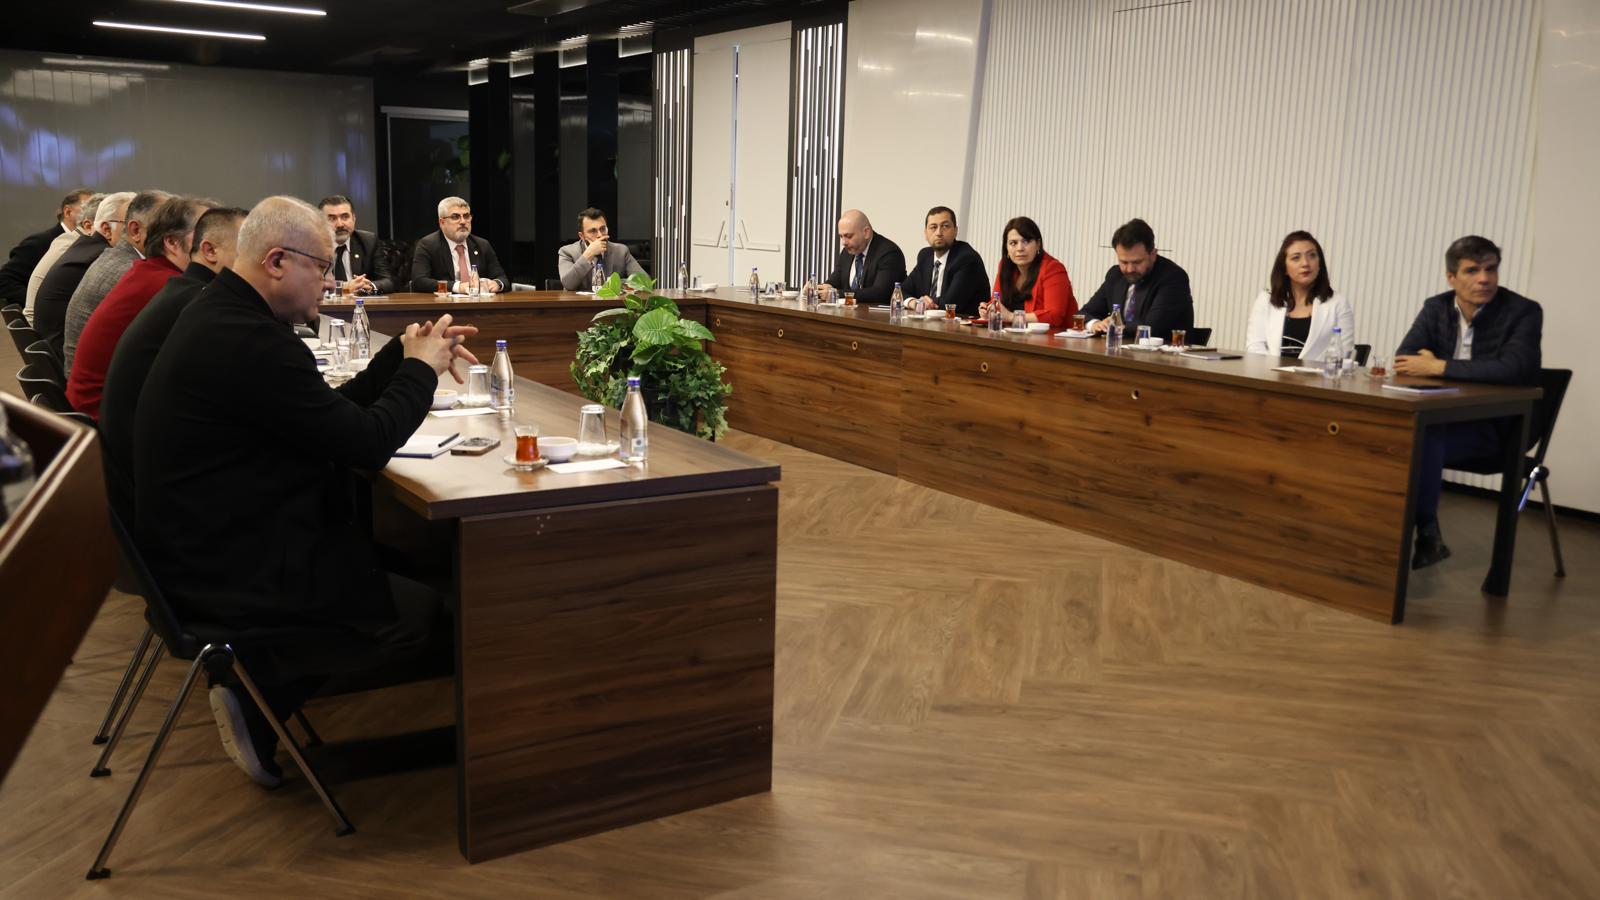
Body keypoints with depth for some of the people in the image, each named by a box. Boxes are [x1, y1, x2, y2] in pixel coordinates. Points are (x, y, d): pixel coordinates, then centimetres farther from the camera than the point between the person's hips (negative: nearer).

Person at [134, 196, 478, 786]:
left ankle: (258, 692, 12)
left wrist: (402, 354, 5)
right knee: (421, 609, -2)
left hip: (209, 539, 11)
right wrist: (421, 368, -7)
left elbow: (334, 411, 12)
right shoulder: (248, 340, -26)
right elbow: (369, 443, -23)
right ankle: (257, 698, 5)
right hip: (229, 572, -11)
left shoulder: (223, 314, 9)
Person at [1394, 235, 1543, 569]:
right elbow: (1403, 360, -2)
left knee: (1423, 438, -33)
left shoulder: (1524, 312, -11)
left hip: (1497, 425, -5)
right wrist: (1427, 363, -25)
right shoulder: (1436, 308, 5)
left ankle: (1426, 534, -18)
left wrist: (1439, 367, -26)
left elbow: (1514, 368, -27)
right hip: (1448, 416, 5)